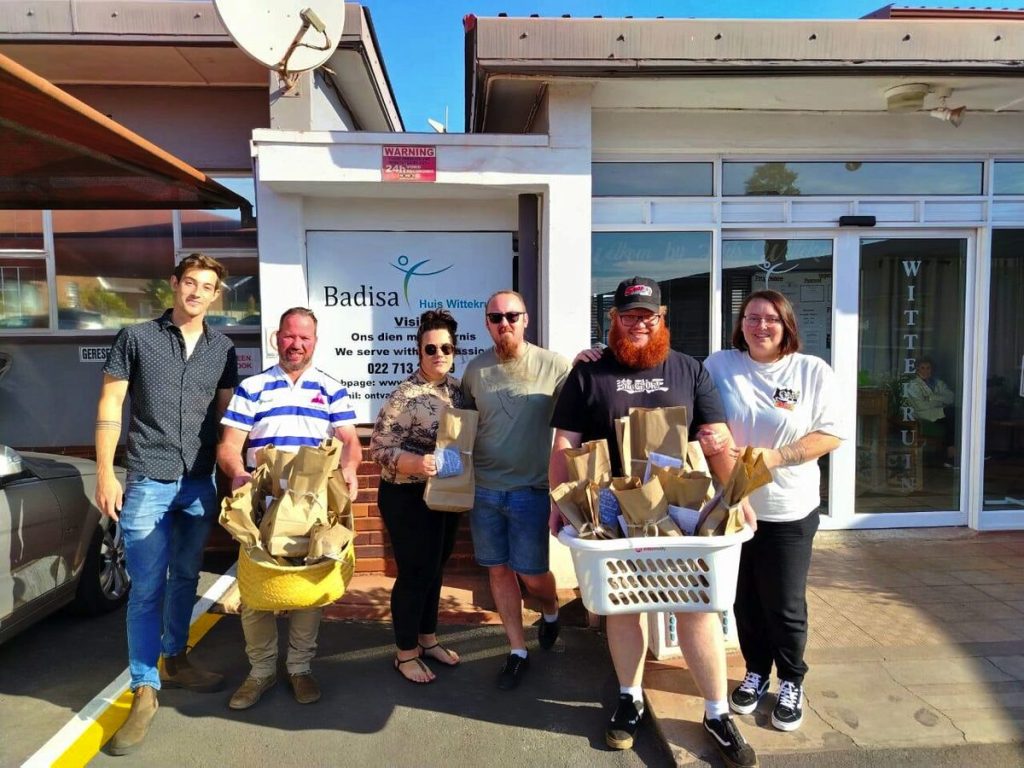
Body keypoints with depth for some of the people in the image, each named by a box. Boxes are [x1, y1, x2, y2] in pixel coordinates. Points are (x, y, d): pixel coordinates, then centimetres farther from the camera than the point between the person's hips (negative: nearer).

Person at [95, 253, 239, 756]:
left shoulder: (222, 350, 8)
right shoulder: (136, 338, 0)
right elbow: (109, 406, -1)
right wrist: (105, 474, -6)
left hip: (200, 483, 3)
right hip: (147, 481, -3)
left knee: (185, 579, 15)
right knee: (147, 588, -1)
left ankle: (175, 661, 33)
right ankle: (144, 691, 9)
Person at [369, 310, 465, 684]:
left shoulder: (458, 388, 3)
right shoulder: (405, 396, -18)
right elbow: (380, 448, -20)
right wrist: (416, 463, -35)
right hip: (410, 498, -7)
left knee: (435, 568, 19)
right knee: (415, 572, 3)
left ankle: (428, 638, 36)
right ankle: (405, 652, 22)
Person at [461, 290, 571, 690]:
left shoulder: (553, 366, -8)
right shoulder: (475, 369, 4)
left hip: (530, 489, -3)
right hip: (482, 489, 4)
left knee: (531, 572, 4)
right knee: (498, 569, 10)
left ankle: (550, 610, 41)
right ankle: (517, 650, 28)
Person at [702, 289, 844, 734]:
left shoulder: (812, 371, -5)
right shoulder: (718, 365, 0)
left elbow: (829, 434, -7)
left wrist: (775, 457, -18)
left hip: (788, 510, -1)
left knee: (784, 604, 9)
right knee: (744, 598, 14)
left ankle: (791, 681, 32)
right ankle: (756, 671, 36)